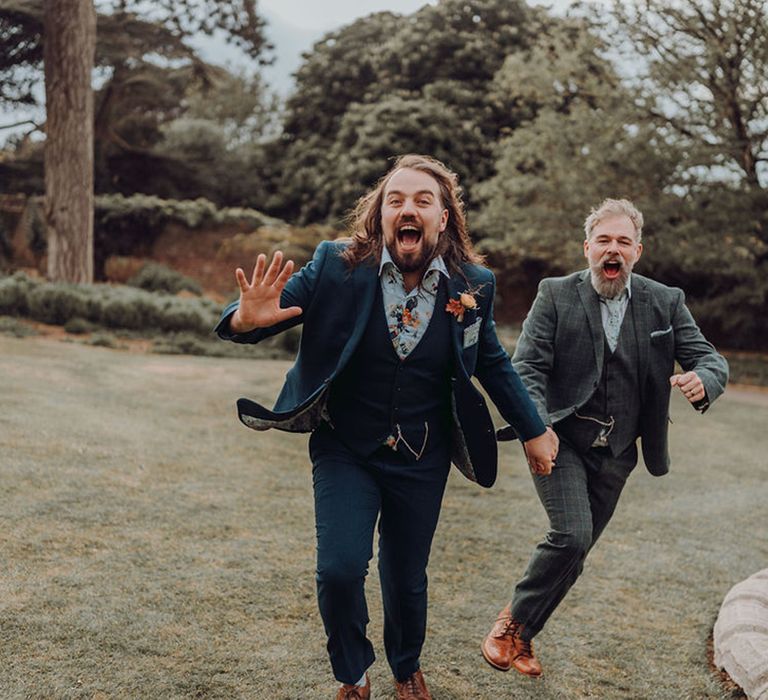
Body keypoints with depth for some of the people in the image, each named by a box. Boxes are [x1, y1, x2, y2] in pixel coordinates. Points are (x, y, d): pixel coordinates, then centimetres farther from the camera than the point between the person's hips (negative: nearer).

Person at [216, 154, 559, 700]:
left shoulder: (472, 285, -6)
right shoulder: (337, 266, -13)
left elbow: (493, 364, 8)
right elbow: (278, 307, -11)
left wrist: (534, 431, 14)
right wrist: (248, 320, -36)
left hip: (421, 461, 2)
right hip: (345, 451, -1)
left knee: (407, 577, 12)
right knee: (340, 570, -13)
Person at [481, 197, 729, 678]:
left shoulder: (665, 303, 3)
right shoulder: (556, 295, -4)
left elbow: (710, 359, 0)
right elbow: (527, 366, -9)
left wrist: (704, 380, -26)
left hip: (616, 453, 4)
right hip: (560, 440, -3)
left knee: (575, 552, 9)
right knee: (572, 536, -20)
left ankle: (523, 636, 27)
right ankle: (514, 620, 3)